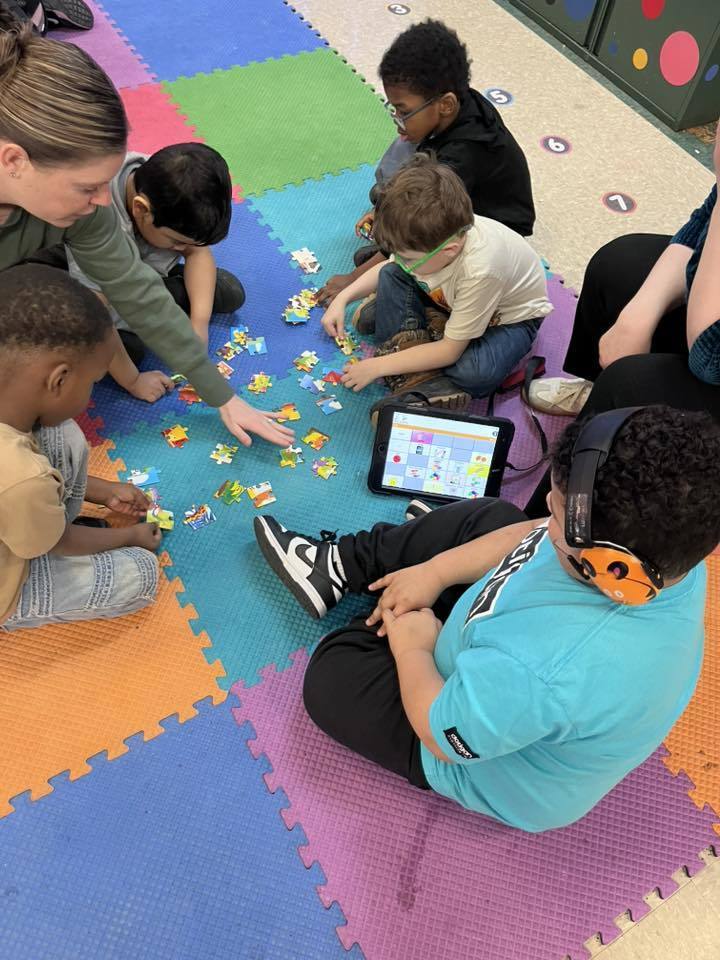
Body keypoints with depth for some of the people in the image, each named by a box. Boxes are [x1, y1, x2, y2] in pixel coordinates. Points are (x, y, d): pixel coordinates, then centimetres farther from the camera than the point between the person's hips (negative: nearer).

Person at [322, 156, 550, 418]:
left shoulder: (479, 270, -42)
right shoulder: (432, 235, -25)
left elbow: (450, 351, -31)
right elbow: (390, 270, 0)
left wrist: (377, 366, -27)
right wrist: (342, 298, -9)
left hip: (510, 316, -6)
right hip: (452, 299, 6)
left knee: (476, 374, -36)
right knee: (390, 275, -13)